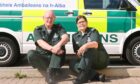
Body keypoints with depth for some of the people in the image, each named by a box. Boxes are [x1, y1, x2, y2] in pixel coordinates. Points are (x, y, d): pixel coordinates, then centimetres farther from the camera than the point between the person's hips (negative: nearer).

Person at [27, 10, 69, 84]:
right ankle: (53, 71, -20)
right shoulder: (38, 30, 2)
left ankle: (51, 72, -36)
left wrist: (59, 45, -42)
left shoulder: (58, 28, 4)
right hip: (43, 57, 0)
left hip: (56, 59, 0)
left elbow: (66, 38, -17)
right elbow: (40, 42, -18)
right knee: (31, 54, -29)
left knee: (59, 41, -26)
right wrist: (51, 49, -39)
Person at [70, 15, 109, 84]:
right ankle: (97, 75, -36)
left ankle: (83, 74, -45)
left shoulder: (93, 31, -5)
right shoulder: (75, 36, 10)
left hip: (101, 59, -4)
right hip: (87, 61, 5)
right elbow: (76, 51, 5)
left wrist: (86, 45, -45)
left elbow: (96, 44, -25)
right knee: (72, 63, -22)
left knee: (90, 48, -33)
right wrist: (79, 54, -20)